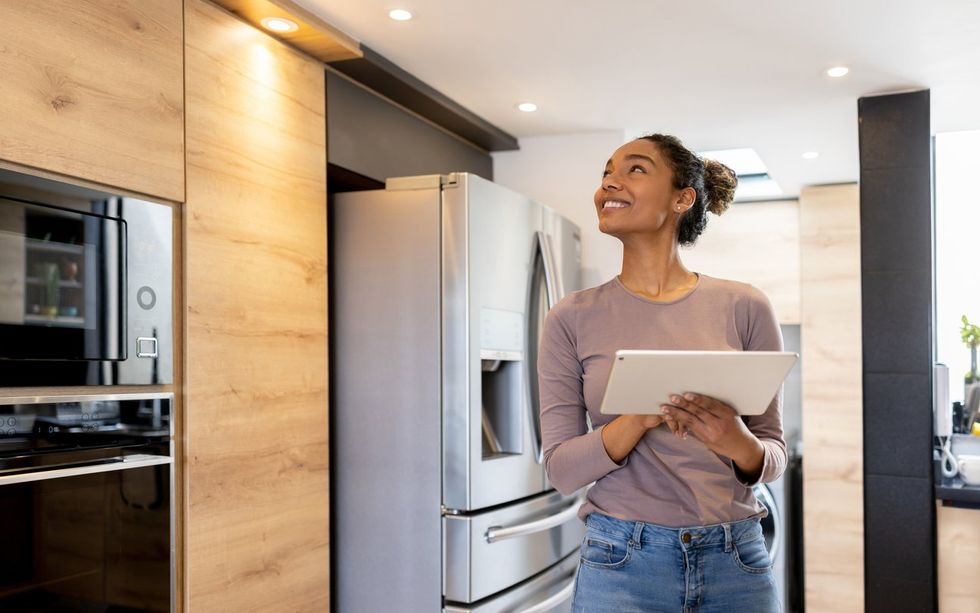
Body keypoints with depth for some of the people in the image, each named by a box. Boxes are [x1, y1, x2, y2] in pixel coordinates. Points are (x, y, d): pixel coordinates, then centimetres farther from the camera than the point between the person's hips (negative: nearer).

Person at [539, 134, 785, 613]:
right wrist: (640, 420, -22)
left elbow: (775, 455, 3)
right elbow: (561, 469, -5)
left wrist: (741, 445, -20)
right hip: (622, 562, -1)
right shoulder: (572, 319, -3)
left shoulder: (744, 307, -2)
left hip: (736, 560, 1)